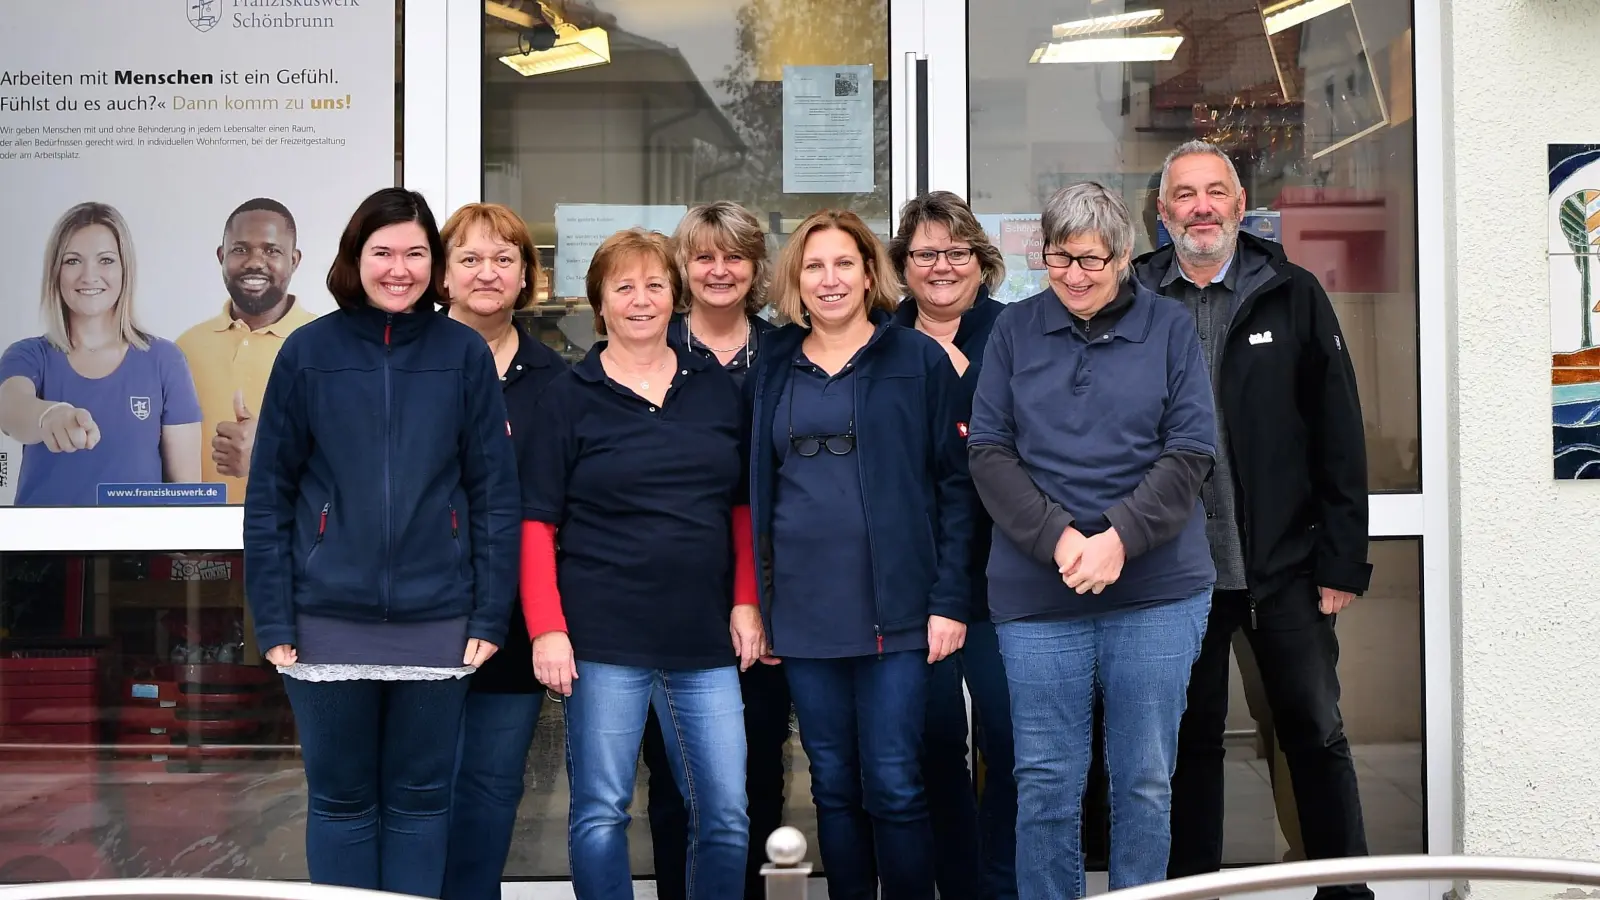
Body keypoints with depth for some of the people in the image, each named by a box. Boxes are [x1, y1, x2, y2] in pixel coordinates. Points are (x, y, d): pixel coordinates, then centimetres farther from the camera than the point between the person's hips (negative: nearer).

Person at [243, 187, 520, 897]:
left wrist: (490, 615, -4)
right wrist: (274, 621, -4)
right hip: (329, 621, 0)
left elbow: (495, 493, 1)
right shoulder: (309, 350, 0)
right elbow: (268, 495, 1)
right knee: (341, 800, 11)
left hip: (437, 621, 0)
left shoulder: (464, 353, 0)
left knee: (420, 797, 11)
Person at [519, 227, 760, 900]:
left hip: (705, 639, 3)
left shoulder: (716, 388, 10)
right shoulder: (569, 397, 2)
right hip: (603, 638, -2)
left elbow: (743, 507, 14)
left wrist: (746, 602, 3)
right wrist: (546, 630, -9)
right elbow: (537, 523, -1)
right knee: (600, 813, 4)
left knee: (726, 815, 3)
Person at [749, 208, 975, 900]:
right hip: (805, 610, 4)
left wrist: (949, 601, -9)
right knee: (833, 786, 11)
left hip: (895, 607, -3)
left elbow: (955, 485, -2)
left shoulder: (919, 360, 1)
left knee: (894, 786, -3)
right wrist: (758, 603, 8)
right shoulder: (774, 369, 11)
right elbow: (758, 491, 13)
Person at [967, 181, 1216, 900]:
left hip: (1157, 592, 0)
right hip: (1037, 595, 0)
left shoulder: (1168, 328, 4)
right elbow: (989, 452, 1)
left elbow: (1189, 452, -1)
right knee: (1046, 783, 5)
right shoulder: (1014, 330, 6)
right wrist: (1058, 538, -13)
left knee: (1144, 779, 8)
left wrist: (1119, 537, -15)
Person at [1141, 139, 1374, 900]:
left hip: (1285, 566, 0)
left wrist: (1342, 559, -3)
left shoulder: (1293, 295, 2)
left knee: (1316, 735, 7)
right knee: (1190, 742, 11)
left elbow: (1339, 434, 0)